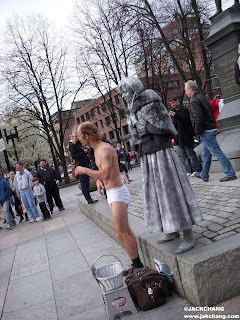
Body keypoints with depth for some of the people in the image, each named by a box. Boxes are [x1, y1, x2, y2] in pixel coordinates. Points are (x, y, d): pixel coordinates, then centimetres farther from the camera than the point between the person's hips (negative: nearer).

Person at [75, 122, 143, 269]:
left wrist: (84, 170, -20)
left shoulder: (105, 149, -19)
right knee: (126, 231, 14)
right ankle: (138, 264, 24)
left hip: (118, 193, -10)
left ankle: (138, 266, 2)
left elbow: (106, 174, -31)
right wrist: (99, 180, 7)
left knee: (121, 233, -9)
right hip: (112, 194, 10)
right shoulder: (97, 150, 13)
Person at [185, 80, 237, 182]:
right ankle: (204, 175, 27)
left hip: (206, 131, -10)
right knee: (206, 153, 16)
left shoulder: (194, 100, -14)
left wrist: (198, 132, -13)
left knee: (216, 152, -6)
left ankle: (230, 174, -2)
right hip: (212, 128, 10)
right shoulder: (201, 97, 16)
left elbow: (199, 118, -23)